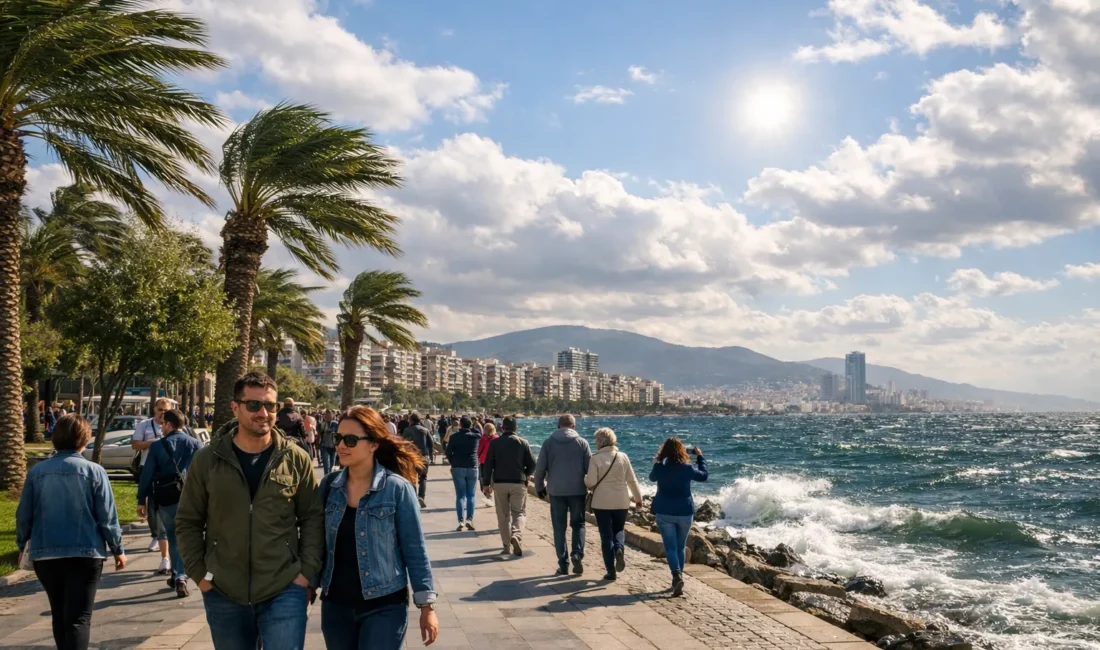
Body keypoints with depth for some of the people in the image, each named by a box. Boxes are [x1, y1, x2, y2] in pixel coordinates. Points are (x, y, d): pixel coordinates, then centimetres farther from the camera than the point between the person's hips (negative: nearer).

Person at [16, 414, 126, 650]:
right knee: (78, 618, -2)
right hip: (85, 554, -3)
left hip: (45, 554, 3)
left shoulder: (37, 471, 1)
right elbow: (107, 518, -6)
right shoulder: (94, 471, -7)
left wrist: (22, 545, 22)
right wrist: (118, 549, 5)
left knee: (60, 615, 20)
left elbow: (23, 516, 5)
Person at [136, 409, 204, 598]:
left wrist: (141, 500, 5)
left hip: (166, 498, -1)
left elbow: (147, 474, -1)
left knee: (173, 538, 12)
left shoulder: (158, 446, -1)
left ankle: (178, 577, 9)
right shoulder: (196, 444, 4)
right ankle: (180, 577, 7)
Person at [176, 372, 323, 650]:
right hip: (223, 594, 2)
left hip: (284, 592, -2)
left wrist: (307, 572, -6)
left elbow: (313, 518, 1)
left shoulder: (296, 459, -2)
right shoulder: (207, 459, -1)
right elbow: (188, 521, 5)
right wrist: (199, 574, -1)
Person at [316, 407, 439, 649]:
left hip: (384, 606, -4)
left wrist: (427, 606, -7)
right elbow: (319, 541, 9)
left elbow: (415, 550, -8)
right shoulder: (329, 485, 0)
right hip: (335, 605, 4)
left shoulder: (397, 488, -12)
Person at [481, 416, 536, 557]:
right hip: (518, 483, -1)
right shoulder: (523, 443, 1)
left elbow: (488, 465, -2)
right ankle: (516, 535, -20)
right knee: (519, 512, 6)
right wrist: (525, 475, 19)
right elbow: (532, 464, 0)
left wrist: (486, 483, 5)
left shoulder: (495, 443, 1)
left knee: (503, 515, 10)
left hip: (499, 483, 1)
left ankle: (506, 545, 11)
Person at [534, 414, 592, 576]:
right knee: (578, 524, 13)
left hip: (556, 491, 0)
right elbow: (590, 468, 0)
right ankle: (577, 554, -9)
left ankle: (563, 564, 7)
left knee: (559, 527, 8)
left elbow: (540, 468, 1)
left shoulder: (549, 443, 1)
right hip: (577, 490, 0)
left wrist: (539, 487, 14)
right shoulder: (582, 442, 0)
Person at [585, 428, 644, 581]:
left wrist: (585, 478, 10)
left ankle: (611, 571, 6)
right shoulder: (623, 457, 0)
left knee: (606, 535, 6)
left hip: (602, 502, -2)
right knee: (619, 530, 21)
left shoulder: (596, 458, -10)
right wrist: (638, 498, 15)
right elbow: (632, 480, 4)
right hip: (621, 502, 3)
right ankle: (619, 549, -11)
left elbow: (590, 482, -12)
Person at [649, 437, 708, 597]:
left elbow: (652, 478, 14)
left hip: (664, 512, -1)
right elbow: (703, 475, 12)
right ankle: (677, 578, 25)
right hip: (685, 512, 1)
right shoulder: (687, 468, -7)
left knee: (670, 547, -1)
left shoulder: (659, 467, -8)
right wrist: (700, 456, 23)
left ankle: (677, 576, -22)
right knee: (680, 546, 17)